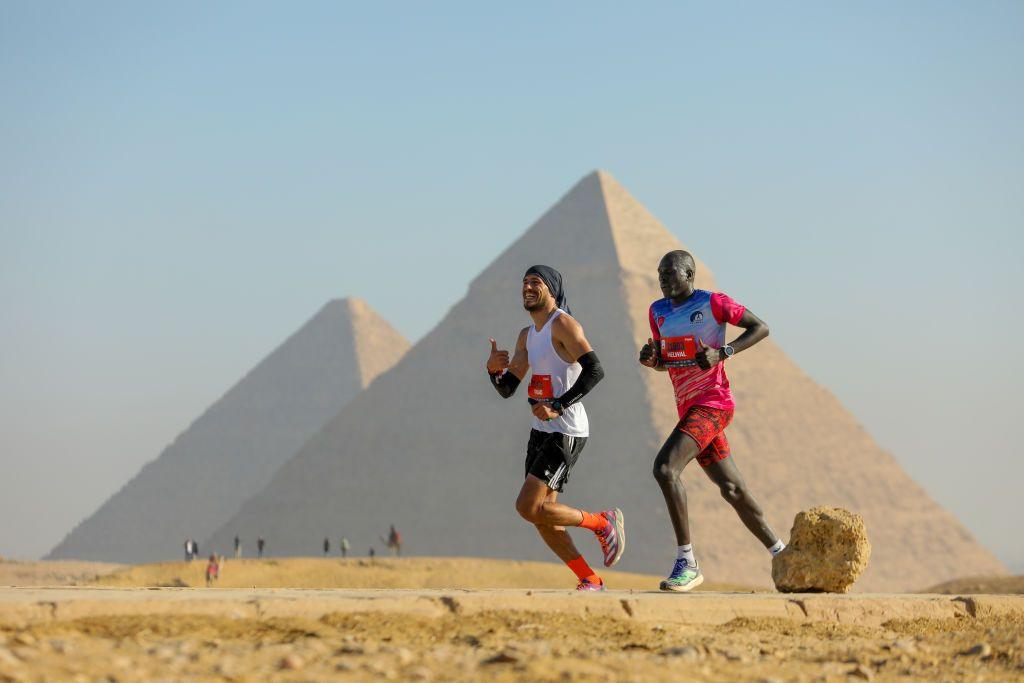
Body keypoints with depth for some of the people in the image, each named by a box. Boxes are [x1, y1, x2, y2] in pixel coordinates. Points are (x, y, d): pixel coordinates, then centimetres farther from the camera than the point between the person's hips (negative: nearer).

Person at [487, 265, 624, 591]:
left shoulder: (563, 324, -11)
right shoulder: (527, 335, 16)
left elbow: (594, 370, -23)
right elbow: (507, 389, 17)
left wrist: (558, 406, -27)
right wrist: (494, 369, -5)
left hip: (566, 433, -9)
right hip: (541, 430, 9)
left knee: (528, 507, -16)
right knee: (541, 515, 8)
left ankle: (603, 523, 3)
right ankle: (590, 580, 18)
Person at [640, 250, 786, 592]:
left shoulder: (712, 303, -8)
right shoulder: (658, 311, 14)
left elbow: (761, 327, -5)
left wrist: (723, 352, -18)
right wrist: (651, 359, 0)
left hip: (713, 402, -8)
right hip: (688, 408, 8)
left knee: (665, 467, -24)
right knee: (732, 489, 12)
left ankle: (686, 562, -23)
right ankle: (780, 554, 26)